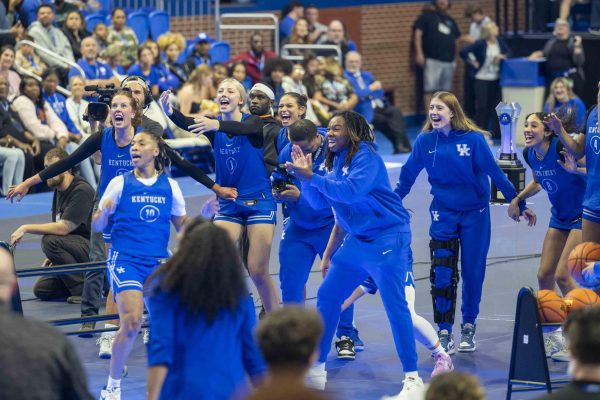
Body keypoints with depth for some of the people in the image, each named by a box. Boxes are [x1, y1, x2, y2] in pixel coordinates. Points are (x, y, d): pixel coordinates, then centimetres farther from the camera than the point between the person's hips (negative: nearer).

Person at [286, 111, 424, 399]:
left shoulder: (365, 156, -14)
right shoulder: (335, 162, 10)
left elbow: (352, 191, -28)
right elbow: (319, 202, 11)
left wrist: (311, 177, -25)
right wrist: (305, 175, -2)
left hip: (387, 237, -9)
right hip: (357, 240, 9)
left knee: (395, 304, -12)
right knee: (327, 296, 9)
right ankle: (316, 370, 20)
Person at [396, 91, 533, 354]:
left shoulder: (473, 139, -14)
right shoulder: (425, 141, -8)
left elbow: (495, 173, -8)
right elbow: (407, 175, 4)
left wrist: (519, 204, -4)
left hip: (474, 213, -1)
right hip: (443, 213, 1)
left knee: (473, 271, 6)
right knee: (441, 274, -7)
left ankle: (468, 328, 23)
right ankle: (444, 333, 1)